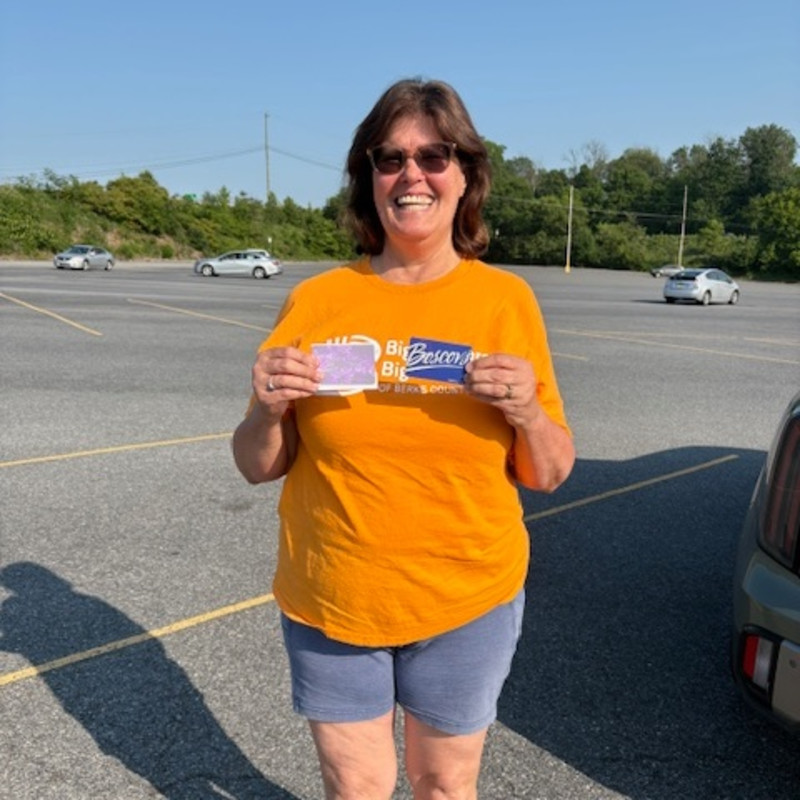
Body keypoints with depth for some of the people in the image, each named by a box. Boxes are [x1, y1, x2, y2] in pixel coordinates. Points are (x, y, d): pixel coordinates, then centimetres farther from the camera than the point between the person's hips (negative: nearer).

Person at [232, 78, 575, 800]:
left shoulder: (507, 299, -6)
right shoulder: (316, 300, -6)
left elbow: (550, 476, -2)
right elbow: (259, 468, 1)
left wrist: (527, 411, -21)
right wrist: (269, 409, -19)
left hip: (468, 603, 0)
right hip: (331, 603, 1)